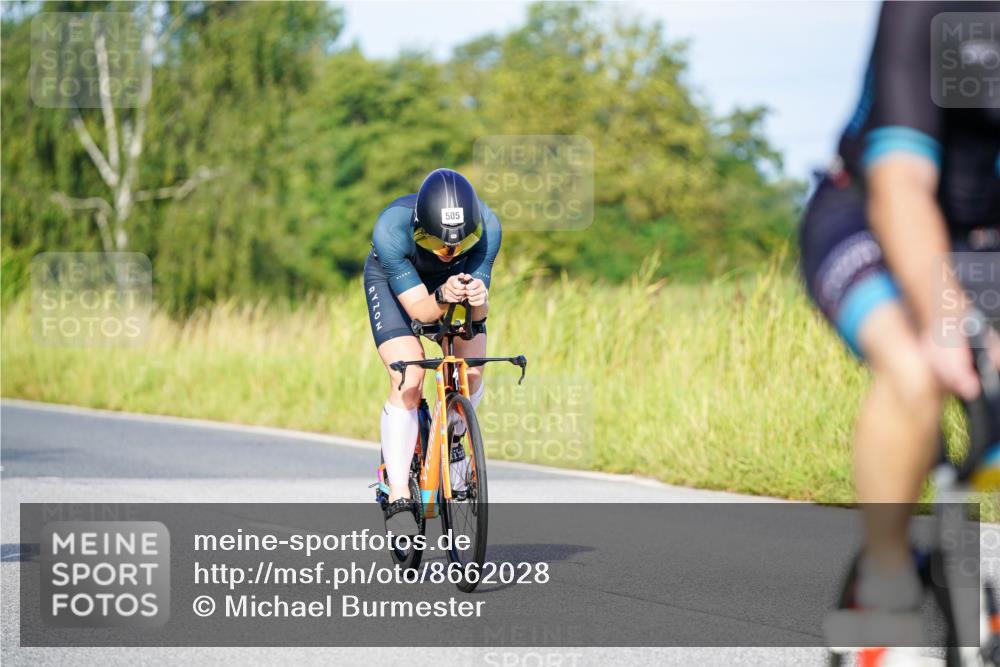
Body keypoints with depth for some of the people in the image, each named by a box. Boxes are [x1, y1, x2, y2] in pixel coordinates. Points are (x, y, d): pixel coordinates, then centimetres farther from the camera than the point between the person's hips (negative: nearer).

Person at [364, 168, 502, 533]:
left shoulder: (487, 226, -35)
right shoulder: (390, 230, -40)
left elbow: (479, 312, -30)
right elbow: (418, 310, -36)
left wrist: (479, 300, -53)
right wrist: (443, 297, -57)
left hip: (457, 278, 3)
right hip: (392, 280, -3)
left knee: (471, 373, -14)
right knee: (408, 383, -21)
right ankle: (398, 498, -16)